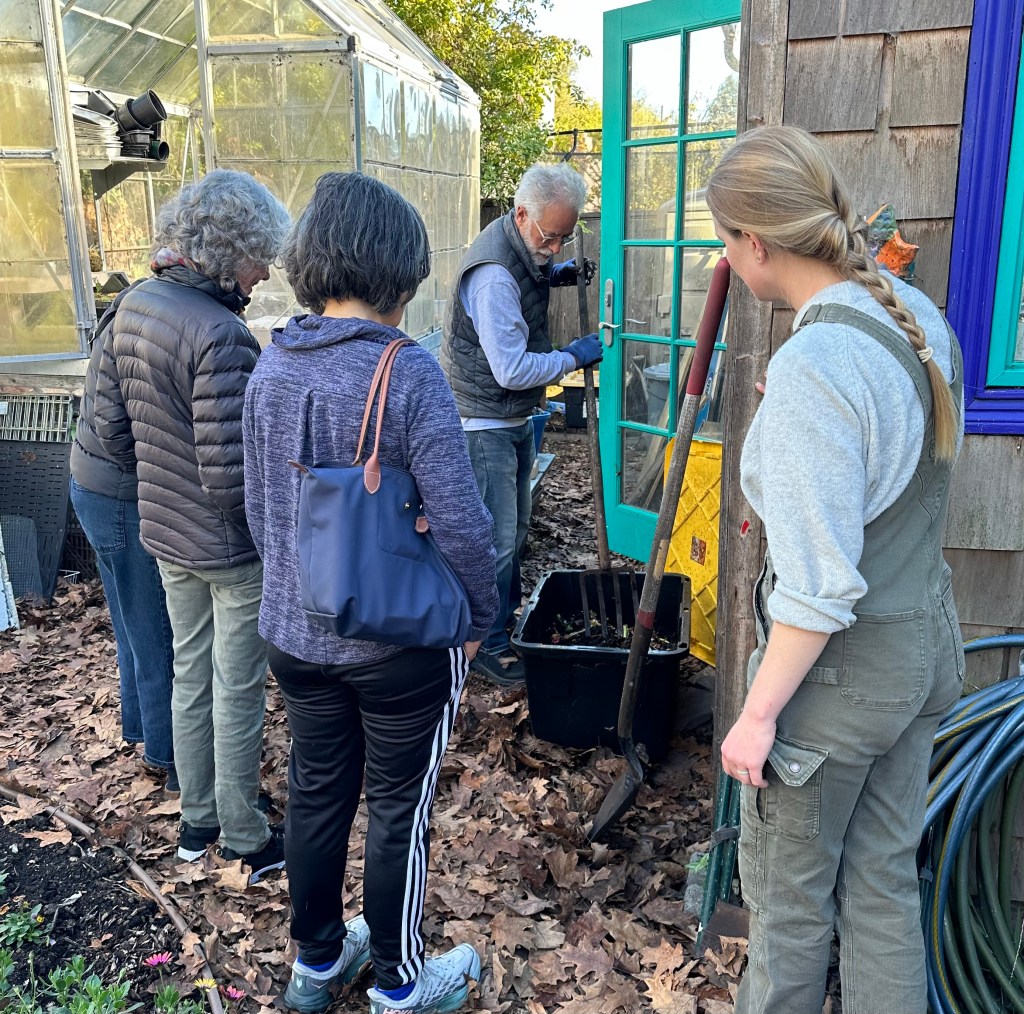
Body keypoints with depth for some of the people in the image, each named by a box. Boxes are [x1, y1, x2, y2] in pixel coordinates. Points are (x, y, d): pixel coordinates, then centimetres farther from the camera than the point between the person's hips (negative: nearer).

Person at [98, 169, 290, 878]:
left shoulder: (135, 306, 0)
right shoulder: (220, 334, -27)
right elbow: (230, 475, -28)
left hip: (166, 533, 8)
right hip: (231, 548, -8)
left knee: (190, 676, 21)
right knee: (238, 692, 8)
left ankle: (197, 821, 38)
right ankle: (245, 841, 27)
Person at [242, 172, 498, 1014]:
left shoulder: (271, 366, -2)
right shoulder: (407, 373, -21)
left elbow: (259, 506, 7)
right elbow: (458, 521, -21)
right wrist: (481, 614, -4)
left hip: (295, 634, 6)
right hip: (401, 639, -6)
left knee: (317, 794, 22)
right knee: (399, 812, 14)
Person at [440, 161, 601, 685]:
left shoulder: (524, 247, 4)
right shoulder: (493, 272, -26)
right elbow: (513, 369, -28)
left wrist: (556, 274, 9)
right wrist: (574, 356, -14)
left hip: (516, 417, 10)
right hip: (486, 422, -10)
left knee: (515, 528, 20)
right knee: (495, 539, -2)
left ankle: (508, 617, 36)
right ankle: (486, 645, 12)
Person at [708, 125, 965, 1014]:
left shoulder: (811, 368, -27)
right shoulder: (919, 316, -1)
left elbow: (818, 587, -25)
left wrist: (758, 715, -15)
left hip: (842, 666, -8)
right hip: (929, 641, 8)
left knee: (788, 889, 16)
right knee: (885, 878, 22)